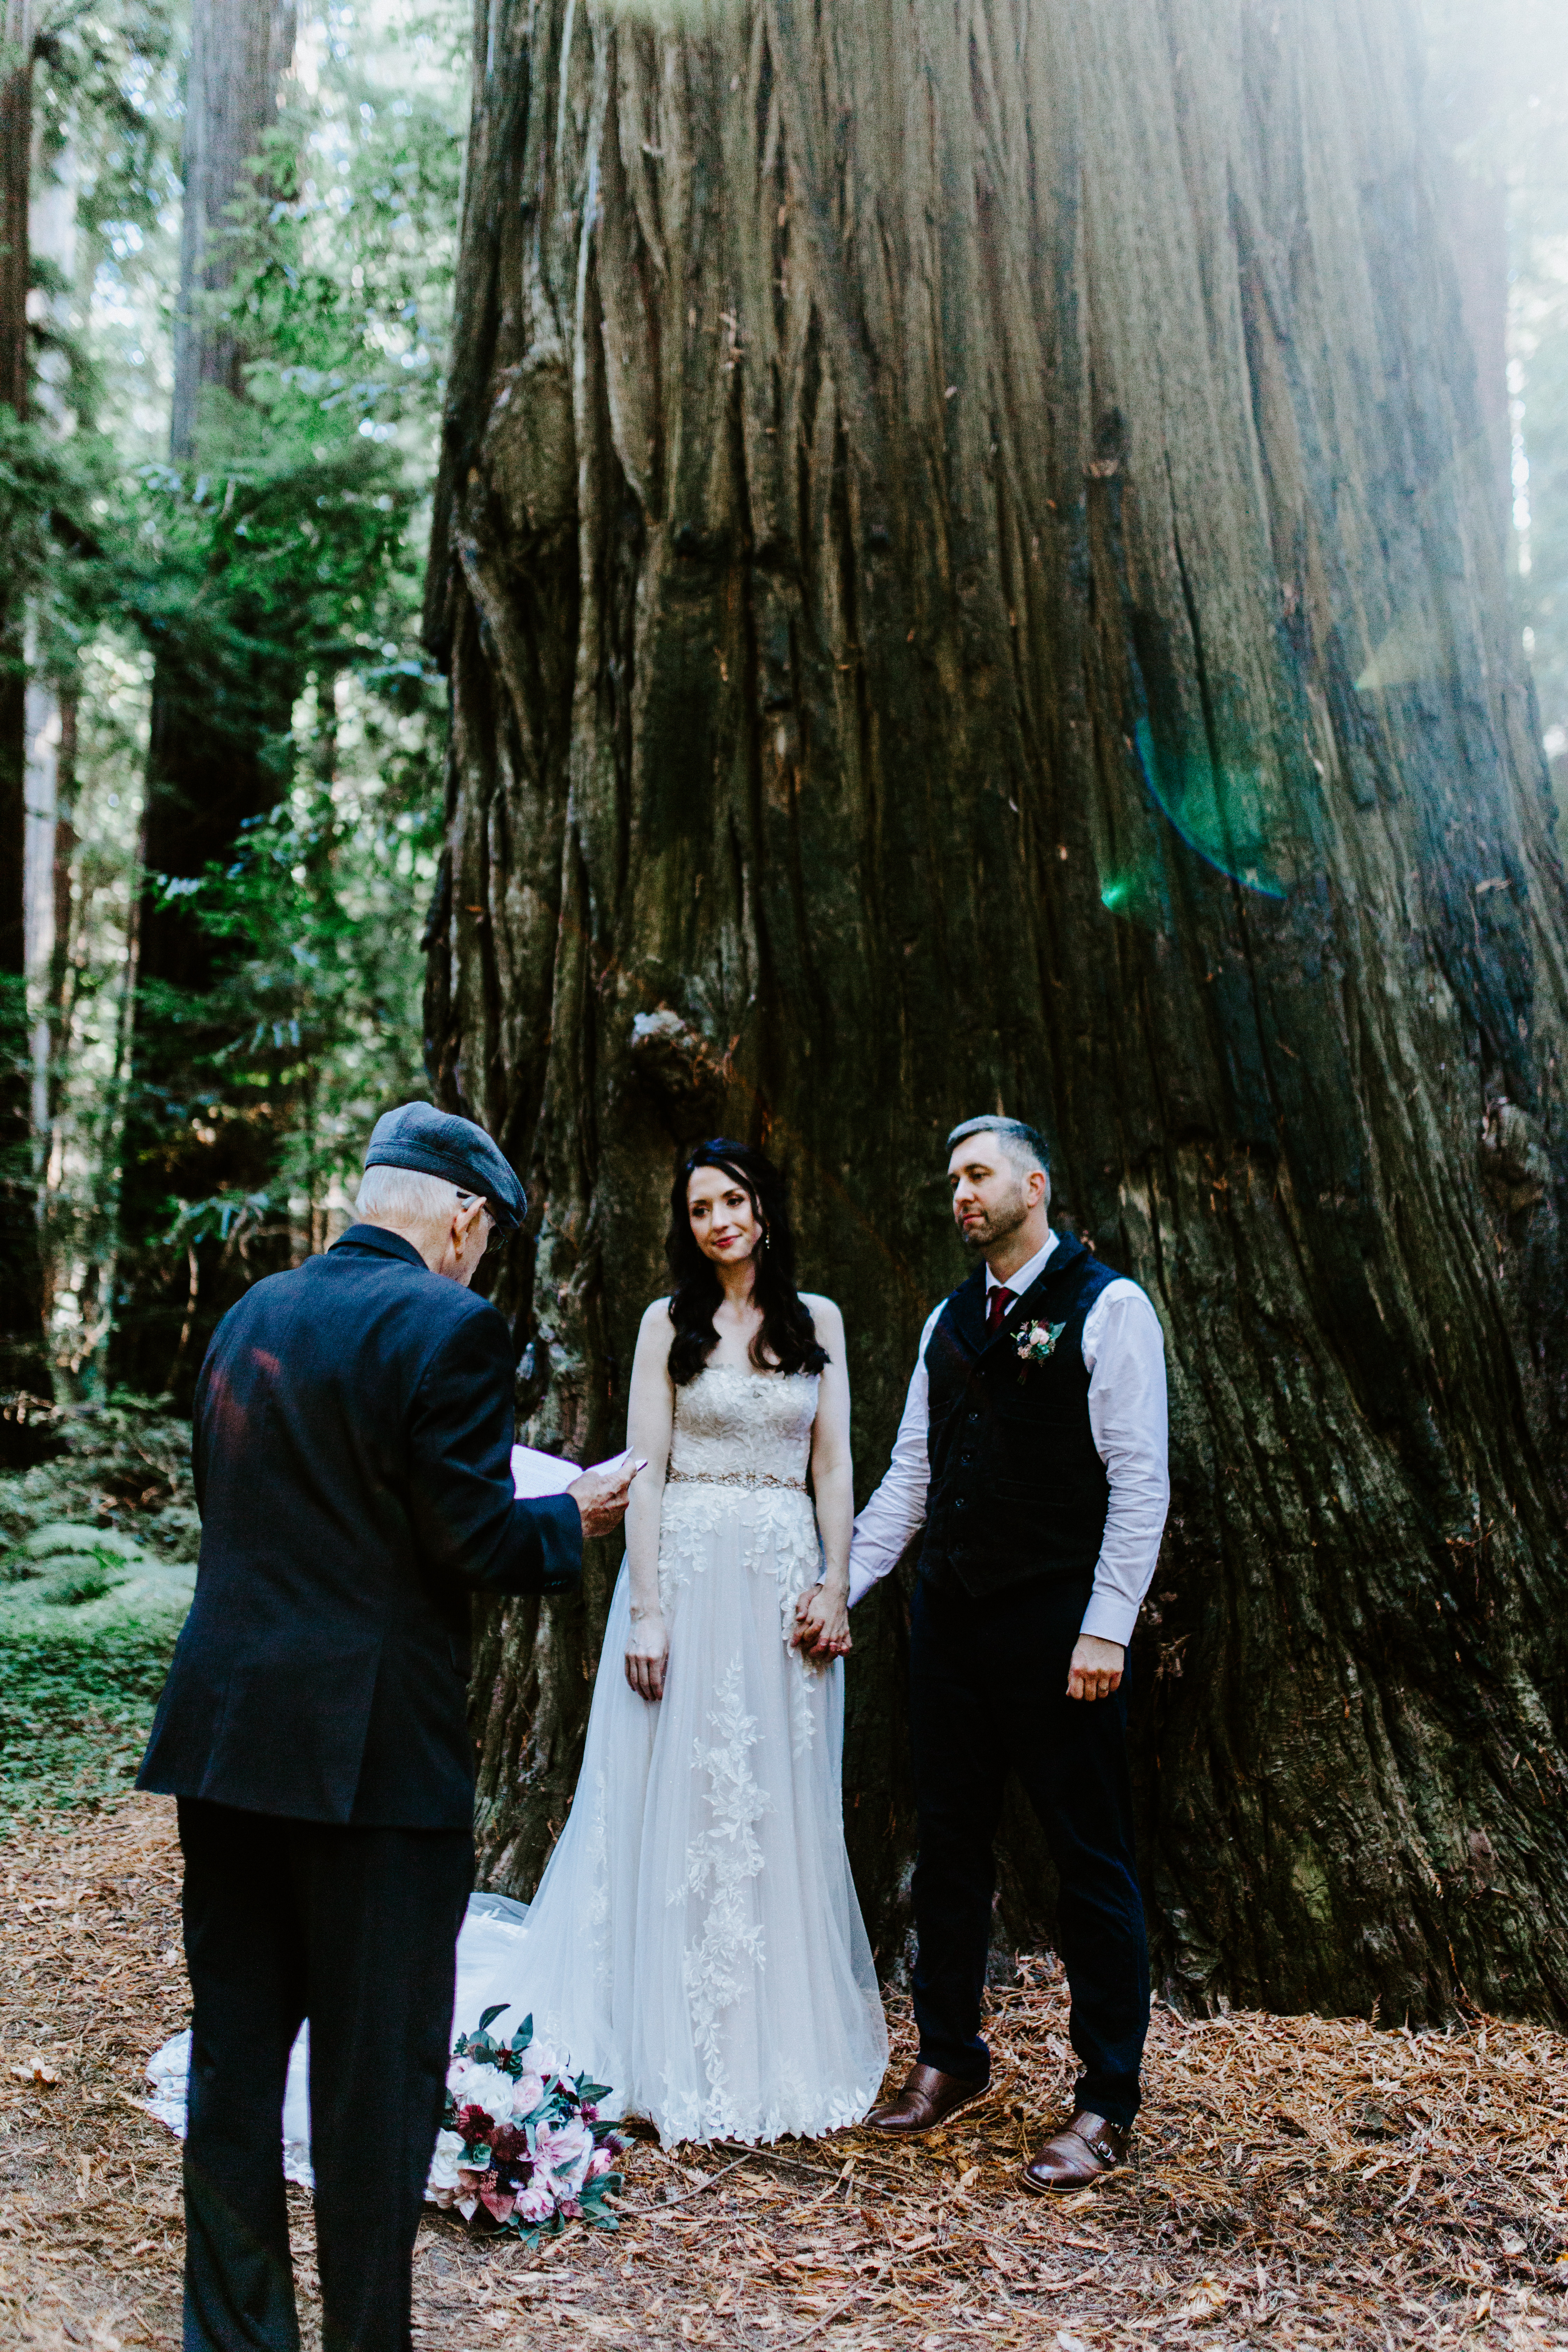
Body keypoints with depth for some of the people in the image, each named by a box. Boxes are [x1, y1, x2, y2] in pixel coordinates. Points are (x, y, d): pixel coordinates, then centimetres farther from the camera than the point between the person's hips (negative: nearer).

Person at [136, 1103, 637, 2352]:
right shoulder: (450, 1326, -14)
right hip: (372, 1748, -7)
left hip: (223, 1729, 7)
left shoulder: (249, 1314, 9)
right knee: (378, 2065, 8)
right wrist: (573, 1516, 3)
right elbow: (473, 1543, -17)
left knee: (236, 2051, 17)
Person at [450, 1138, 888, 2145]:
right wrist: (645, 1609, -10)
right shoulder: (670, 1322, 2)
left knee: (783, 1810, 8)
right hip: (687, 1570, -2)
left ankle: (784, 2049, 22)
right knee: (678, 1803, 2)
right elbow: (644, 1473, -3)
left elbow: (834, 1467, 7)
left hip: (786, 1579, 2)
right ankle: (680, 2054, 15)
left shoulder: (818, 1320, 8)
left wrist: (835, 1589, -2)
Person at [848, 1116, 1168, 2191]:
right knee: (949, 1847, 14)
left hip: (1056, 1622, -6)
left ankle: (1106, 2107, 15)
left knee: (1093, 1859, 3)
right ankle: (950, 2060, 30)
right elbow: (910, 1475, 15)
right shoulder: (949, 1319, 13)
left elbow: (1140, 1481, -10)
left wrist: (1107, 1629, -16)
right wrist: (841, 1587, 7)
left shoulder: (1108, 1306, -6)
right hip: (950, 1617, 6)